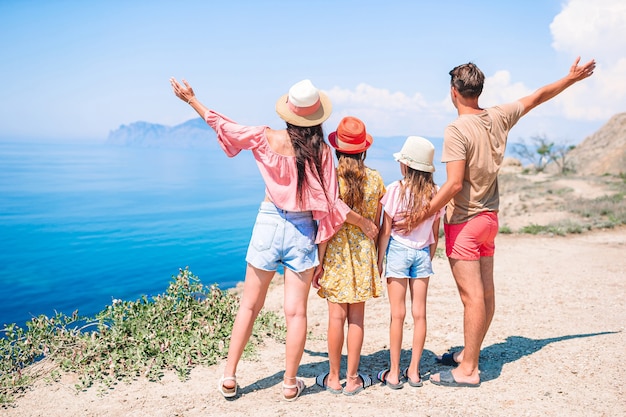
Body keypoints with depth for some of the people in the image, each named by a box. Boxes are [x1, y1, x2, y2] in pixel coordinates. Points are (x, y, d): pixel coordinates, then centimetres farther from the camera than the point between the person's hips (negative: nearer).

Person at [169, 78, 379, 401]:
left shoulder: (267, 139, -7)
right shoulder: (321, 150, -9)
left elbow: (224, 126, 5)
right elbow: (331, 204, -10)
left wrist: (191, 99, 18)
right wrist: (365, 223, 4)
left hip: (269, 223, 1)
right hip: (303, 230, -1)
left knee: (249, 305, 14)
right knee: (296, 311, 8)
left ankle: (229, 377, 22)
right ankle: (290, 384, 19)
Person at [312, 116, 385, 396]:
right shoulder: (375, 180, -2)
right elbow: (377, 225, 4)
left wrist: (319, 263, -5)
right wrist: (376, 258, 16)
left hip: (336, 253, -2)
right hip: (363, 253, 2)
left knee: (336, 317, 6)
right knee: (357, 318, 8)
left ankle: (333, 377, 18)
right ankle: (352, 378, 18)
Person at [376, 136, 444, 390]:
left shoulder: (395, 190, -10)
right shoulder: (434, 194, 0)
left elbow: (385, 231, -8)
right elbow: (435, 235, 6)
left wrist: (379, 261, 1)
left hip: (398, 250, -3)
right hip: (422, 253, 3)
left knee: (398, 314, 2)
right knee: (419, 313, 8)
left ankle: (394, 374, 10)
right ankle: (414, 371, 17)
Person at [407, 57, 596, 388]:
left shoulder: (457, 130, -19)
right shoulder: (499, 117, 2)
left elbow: (454, 184, -25)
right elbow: (538, 96, 17)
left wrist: (423, 214, -19)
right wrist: (573, 77, 32)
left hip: (463, 222, -8)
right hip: (489, 218, 8)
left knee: (472, 296, -4)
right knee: (486, 292, 14)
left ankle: (467, 370, 6)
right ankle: (469, 353, 30)